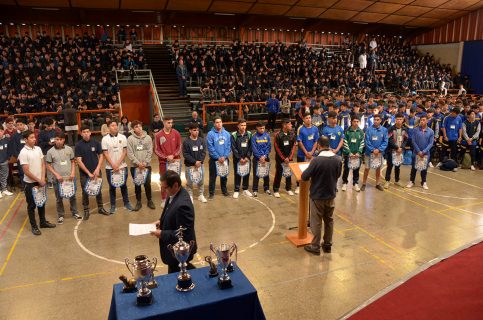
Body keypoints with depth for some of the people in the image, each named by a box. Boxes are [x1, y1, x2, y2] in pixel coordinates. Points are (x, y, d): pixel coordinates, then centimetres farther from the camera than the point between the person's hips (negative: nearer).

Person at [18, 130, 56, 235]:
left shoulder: (38, 149, 1)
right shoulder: (23, 153, -17)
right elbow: (26, 171, -17)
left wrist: (43, 178, -6)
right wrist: (38, 180, -13)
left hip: (41, 181, 6)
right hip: (30, 183, -6)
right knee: (32, 205, 7)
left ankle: (43, 222, 32)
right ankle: (34, 226, 18)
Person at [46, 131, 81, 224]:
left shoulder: (69, 149, -1)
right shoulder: (50, 152, -6)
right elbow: (48, 166, -2)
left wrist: (73, 172, -6)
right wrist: (57, 175, -12)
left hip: (70, 177, 2)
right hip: (58, 179, -2)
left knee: (72, 196, 13)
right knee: (59, 198, 10)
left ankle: (75, 212, 29)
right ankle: (60, 215, 24)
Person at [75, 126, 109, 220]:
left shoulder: (96, 143, -2)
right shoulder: (78, 145, -8)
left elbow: (101, 156, 2)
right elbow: (79, 161, -10)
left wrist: (97, 169, -9)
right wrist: (88, 173, -13)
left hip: (96, 171, 2)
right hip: (84, 173, -2)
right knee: (85, 192, 7)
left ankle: (100, 208, 28)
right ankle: (86, 210, 20)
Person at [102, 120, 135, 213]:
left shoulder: (123, 137, -1)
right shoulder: (105, 139, -3)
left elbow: (125, 152, -3)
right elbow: (105, 153, -5)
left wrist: (118, 164, -11)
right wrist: (113, 165, -13)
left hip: (122, 166, 1)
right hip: (110, 167, -1)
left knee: (123, 185, 11)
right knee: (112, 187, 8)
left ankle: (126, 203, 23)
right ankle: (113, 206, 17)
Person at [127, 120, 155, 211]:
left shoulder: (148, 137, 1)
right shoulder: (130, 139, -4)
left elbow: (150, 152, -2)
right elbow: (130, 154, -8)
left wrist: (145, 162, -12)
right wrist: (138, 163, -14)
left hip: (147, 165, 1)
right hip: (135, 166, -1)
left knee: (147, 184, 6)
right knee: (137, 184, 9)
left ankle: (150, 201, 22)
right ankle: (138, 202, 21)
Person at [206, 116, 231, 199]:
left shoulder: (227, 134, 1)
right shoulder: (210, 134, -11)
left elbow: (229, 146, 0)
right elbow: (210, 148, -13)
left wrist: (225, 156, -11)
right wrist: (218, 157, -15)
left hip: (224, 159, 4)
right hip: (214, 159, -3)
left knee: (224, 175, 16)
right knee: (213, 176, 3)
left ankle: (224, 190, 31)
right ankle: (211, 193, 13)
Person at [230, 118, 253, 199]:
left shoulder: (249, 134, 0)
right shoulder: (234, 135, -8)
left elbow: (250, 147, 0)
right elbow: (233, 148, -9)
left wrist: (247, 157, -10)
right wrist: (239, 158, -12)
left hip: (247, 158, 3)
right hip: (237, 158, -3)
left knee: (247, 174, 10)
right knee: (237, 174, 4)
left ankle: (245, 189, 26)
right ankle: (236, 190, 14)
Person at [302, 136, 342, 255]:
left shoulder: (316, 160, -24)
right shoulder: (338, 159, -8)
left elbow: (304, 177, -17)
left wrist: (310, 173, 4)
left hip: (317, 196, -5)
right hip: (331, 195, 5)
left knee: (316, 222, 9)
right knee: (329, 220, 19)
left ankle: (315, 246, 20)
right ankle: (328, 245, 31)